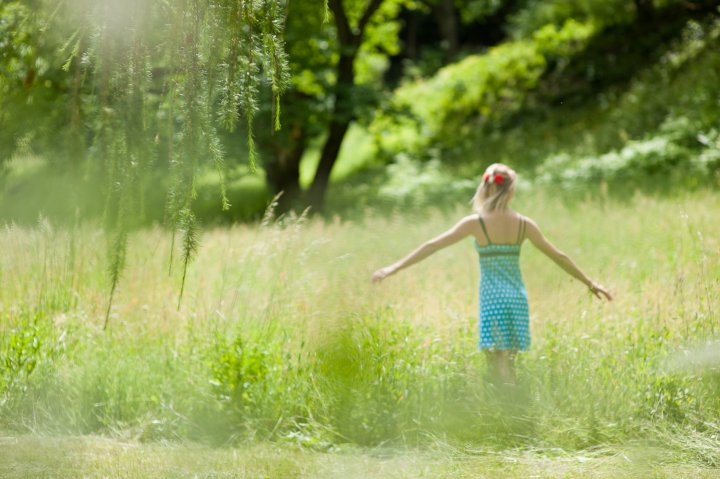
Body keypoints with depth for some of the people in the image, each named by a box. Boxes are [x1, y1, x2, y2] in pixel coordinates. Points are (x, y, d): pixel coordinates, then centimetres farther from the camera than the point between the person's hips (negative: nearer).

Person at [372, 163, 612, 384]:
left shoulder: (475, 223, -7)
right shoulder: (524, 224, 3)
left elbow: (433, 246, -7)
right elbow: (557, 256, 12)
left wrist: (394, 267, -3)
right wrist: (589, 282, 24)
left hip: (493, 299, -4)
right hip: (517, 298, 4)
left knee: (498, 364, -3)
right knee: (507, 363, 14)